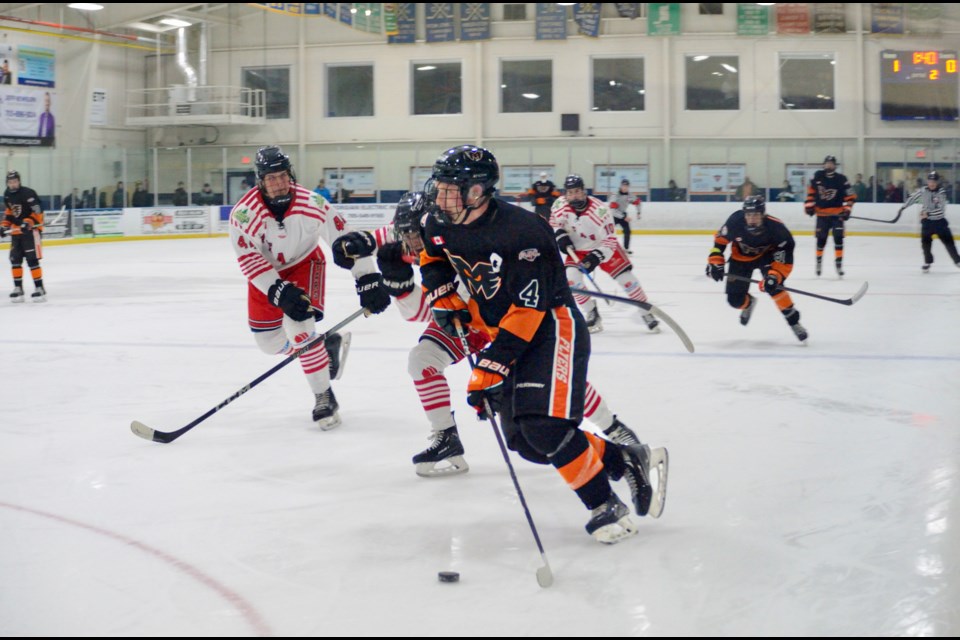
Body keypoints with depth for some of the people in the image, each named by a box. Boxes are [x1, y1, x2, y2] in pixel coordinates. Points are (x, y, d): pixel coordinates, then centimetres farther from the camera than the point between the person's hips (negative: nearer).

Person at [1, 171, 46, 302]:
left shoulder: (28, 193, -16)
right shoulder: (7, 195, 8)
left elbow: (38, 211, -17)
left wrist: (28, 223, -27)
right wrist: (4, 225, 10)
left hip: (31, 230, -7)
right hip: (16, 231, 7)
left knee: (32, 260, -11)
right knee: (15, 259, 5)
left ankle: (39, 288, -7)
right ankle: (18, 289, 13)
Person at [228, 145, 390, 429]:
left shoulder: (312, 204, -27)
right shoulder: (244, 213, -27)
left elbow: (345, 239, -21)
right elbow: (249, 260, -27)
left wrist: (368, 280, -23)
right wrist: (279, 291, -38)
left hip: (304, 263, -2)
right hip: (265, 272, 3)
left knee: (298, 327, -23)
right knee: (268, 341, 4)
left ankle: (324, 398, -11)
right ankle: (325, 347, 31)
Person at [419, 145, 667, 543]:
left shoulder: (520, 232, -28)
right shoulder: (441, 224, -5)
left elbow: (527, 311, -29)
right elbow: (433, 256, 20)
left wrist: (490, 367, -30)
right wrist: (443, 297, 4)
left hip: (551, 327, -8)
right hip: (499, 330, 8)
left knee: (545, 427, -24)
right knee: (526, 444, 3)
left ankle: (606, 507, -8)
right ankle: (622, 460, 18)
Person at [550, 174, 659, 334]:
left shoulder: (599, 210, -31)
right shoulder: (561, 205, -19)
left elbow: (610, 240, -29)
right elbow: (554, 222, 4)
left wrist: (597, 256, -42)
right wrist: (560, 236, -15)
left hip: (603, 247, -3)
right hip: (577, 249, 3)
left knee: (625, 277, -7)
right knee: (571, 279, -19)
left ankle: (646, 312, 11)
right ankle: (592, 314, 0)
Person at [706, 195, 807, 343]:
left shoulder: (776, 228, -35)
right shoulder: (735, 221, -31)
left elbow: (785, 259, -30)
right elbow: (720, 239, -11)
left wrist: (774, 276, -45)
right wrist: (715, 261, -16)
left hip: (766, 255, -2)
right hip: (741, 257, 3)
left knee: (773, 285, -31)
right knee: (735, 300, 0)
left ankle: (793, 320, -15)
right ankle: (749, 303, 40)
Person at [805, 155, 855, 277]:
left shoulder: (841, 179, -8)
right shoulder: (817, 176, -2)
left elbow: (850, 196, -5)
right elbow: (811, 190, 12)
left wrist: (847, 209, -15)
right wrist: (809, 204, 4)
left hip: (837, 213, -2)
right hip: (821, 213, 2)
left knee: (838, 238, -9)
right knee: (821, 239, 7)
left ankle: (839, 264, -5)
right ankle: (819, 260, 26)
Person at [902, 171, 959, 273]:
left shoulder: (941, 192, -14)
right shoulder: (922, 191, -7)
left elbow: (941, 209, -22)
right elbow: (912, 197, 11)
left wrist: (928, 213, -27)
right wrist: (904, 206, 15)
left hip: (940, 221, -2)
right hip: (927, 221, 2)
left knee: (948, 241, 1)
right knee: (925, 241, -7)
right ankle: (927, 262, 10)